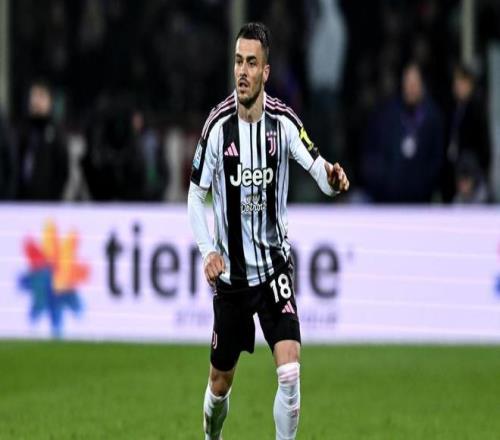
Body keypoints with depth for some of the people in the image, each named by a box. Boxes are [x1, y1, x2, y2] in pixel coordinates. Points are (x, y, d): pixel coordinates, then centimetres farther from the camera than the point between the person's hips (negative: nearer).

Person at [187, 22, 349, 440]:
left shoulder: (283, 122, -12)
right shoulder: (218, 126, -11)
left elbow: (316, 165, -26)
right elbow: (196, 194, -1)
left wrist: (331, 176, -49)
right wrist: (208, 250, -13)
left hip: (274, 265, -1)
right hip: (230, 271, 1)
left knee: (290, 371, -17)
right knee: (221, 381, 12)